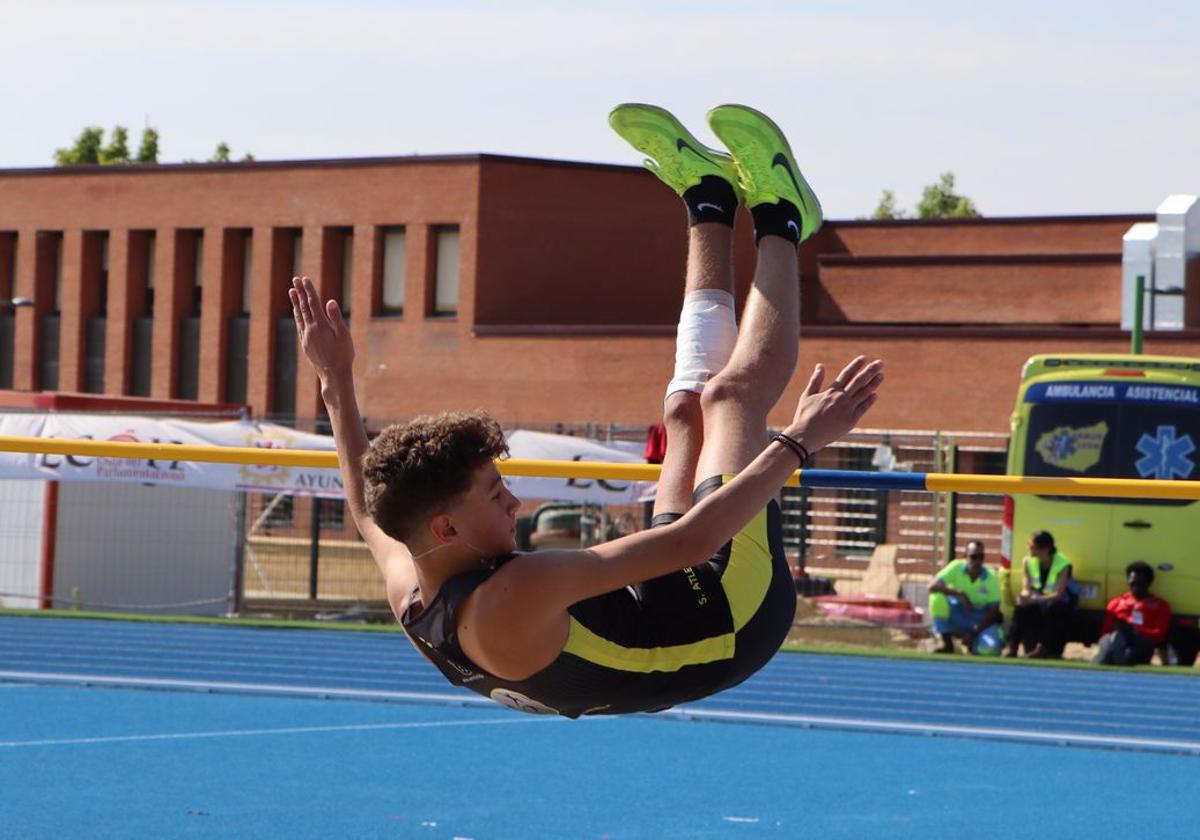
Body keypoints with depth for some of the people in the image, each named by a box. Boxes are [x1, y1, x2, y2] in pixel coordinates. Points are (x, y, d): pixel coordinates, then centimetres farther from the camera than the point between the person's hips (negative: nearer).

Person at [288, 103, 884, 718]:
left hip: (673, 607, 8)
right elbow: (693, 539, -40)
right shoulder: (514, 598, -40)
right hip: (734, 621, -8)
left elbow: (369, 505, 10)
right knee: (735, 393, 0)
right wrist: (798, 442, -34)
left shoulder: (411, 598, -15)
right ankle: (779, 221, 20)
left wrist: (336, 381, 17)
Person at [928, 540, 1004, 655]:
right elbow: (932, 586, -23)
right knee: (938, 597, -28)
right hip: (959, 617, 2)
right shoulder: (957, 567, -12)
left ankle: (973, 643, 3)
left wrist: (974, 632, -20)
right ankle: (947, 645, -14)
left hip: (982, 621, -2)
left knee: (989, 648, -35)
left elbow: (994, 611, -12)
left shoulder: (991, 577, -13)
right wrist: (960, 594, -34)